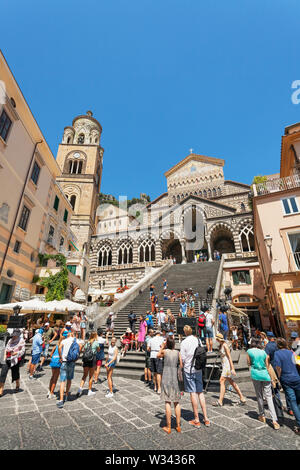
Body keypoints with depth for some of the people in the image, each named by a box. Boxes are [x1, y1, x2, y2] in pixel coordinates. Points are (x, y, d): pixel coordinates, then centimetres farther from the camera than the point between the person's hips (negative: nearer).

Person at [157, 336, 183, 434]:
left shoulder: (164, 351, -7)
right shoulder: (177, 352, -1)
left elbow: (158, 356, 14)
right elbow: (181, 365, 0)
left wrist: (162, 347, 19)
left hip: (166, 378, -2)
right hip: (175, 378, 3)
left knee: (167, 402, 5)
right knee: (176, 402, 15)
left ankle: (168, 427, 13)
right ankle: (178, 426, 23)